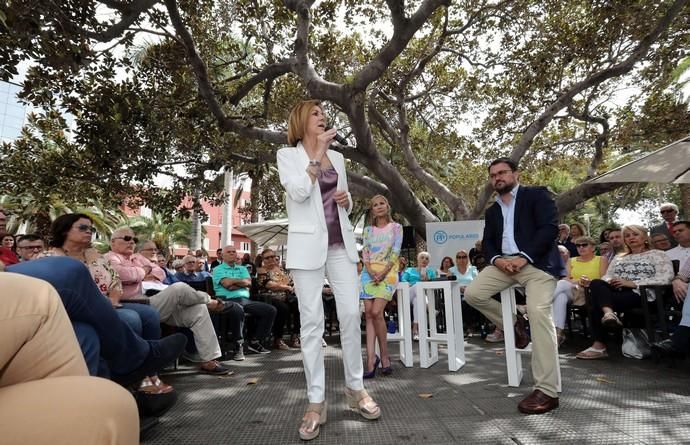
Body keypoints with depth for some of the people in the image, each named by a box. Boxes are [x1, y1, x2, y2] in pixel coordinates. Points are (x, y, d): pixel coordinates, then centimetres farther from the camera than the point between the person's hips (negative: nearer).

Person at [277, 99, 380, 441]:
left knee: (351, 313, 2)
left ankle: (355, 388, 19)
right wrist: (318, 152, -10)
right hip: (308, 245, -4)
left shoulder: (337, 157, 17)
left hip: (341, 242, 4)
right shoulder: (287, 154, 4)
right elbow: (298, 192, -14)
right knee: (311, 321, -2)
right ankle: (316, 402, 8)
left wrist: (347, 199, 0)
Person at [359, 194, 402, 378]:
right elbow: (364, 253, 7)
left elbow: (395, 253, -2)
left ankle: (384, 355, 0)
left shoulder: (396, 227, 8)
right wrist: (372, 273, -10)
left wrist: (383, 273, -14)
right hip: (369, 273, 3)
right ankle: (371, 360, -6)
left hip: (388, 273, -3)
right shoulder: (368, 230, 16)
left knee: (376, 312, -18)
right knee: (369, 314, -7)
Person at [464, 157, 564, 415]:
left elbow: (550, 227, -8)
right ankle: (512, 325, 11)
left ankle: (547, 391, -15)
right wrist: (496, 259, -9)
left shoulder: (537, 195, 6)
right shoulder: (492, 211, 23)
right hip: (505, 262, 6)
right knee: (473, 293, -13)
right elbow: (488, 242, 15)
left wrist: (524, 257, -18)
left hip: (537, 261, -6)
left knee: (539, 314, -21)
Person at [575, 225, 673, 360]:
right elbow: (607, 276, 18)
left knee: (596, 305, -31)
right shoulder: (619, 258, 29)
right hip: (617, 293, 5)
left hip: (641, 294, -5)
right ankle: (608, 313, -50)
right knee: (596, 283, -31)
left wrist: (632, 283, -14)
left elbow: (665, 279, -5)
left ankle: (599, 345, -30)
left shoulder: (658, 255, 12)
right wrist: (609, 282, -8)